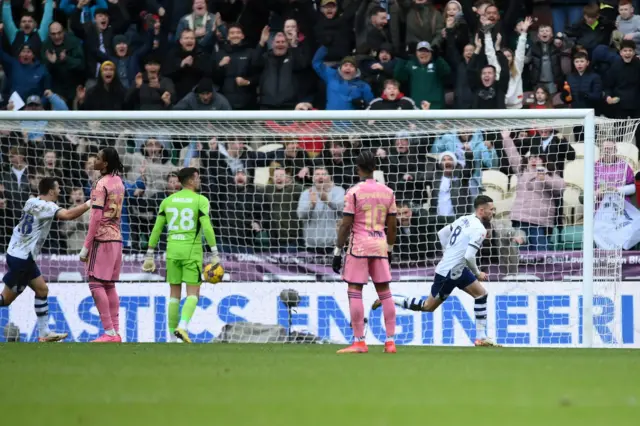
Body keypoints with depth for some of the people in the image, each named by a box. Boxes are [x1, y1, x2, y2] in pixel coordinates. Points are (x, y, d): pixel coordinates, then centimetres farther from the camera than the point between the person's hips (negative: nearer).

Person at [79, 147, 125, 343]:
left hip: (102, 238, -8)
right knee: (110, 286, 12)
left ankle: (109, 333, -13)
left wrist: (86, 246, -14)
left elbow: (96, 217, -16)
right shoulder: (118, 183, 12)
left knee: (96, 284, -7)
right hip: (116, 237, 8)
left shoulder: (101, 184, -13)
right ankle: (115, 332, 10)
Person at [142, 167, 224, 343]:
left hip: (172, 250, 4)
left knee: (175, 294, 11)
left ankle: (173, 336, 10)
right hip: (192, 250, -4)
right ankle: (183, 326, -24)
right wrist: (215, 254, -12)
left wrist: (149, 256, 11)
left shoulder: (167, 201, 8)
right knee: (193, 294, -1)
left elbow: (156, 229, 7)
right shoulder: (201, 200, -5)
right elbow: (207, 228, -15)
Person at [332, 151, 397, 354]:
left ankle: (359, 342, -7)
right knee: (384, 292, 9)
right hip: (380, 245, 5)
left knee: (354, 291, -2)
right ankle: (390, 341, 8)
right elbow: (392, 226, 11)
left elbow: (345, 225, -9)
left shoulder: (354, 192, -8)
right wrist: (390, 250, 21)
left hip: (359, 245, -5)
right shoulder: (388, 192, 7)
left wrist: (338, 251, -4)